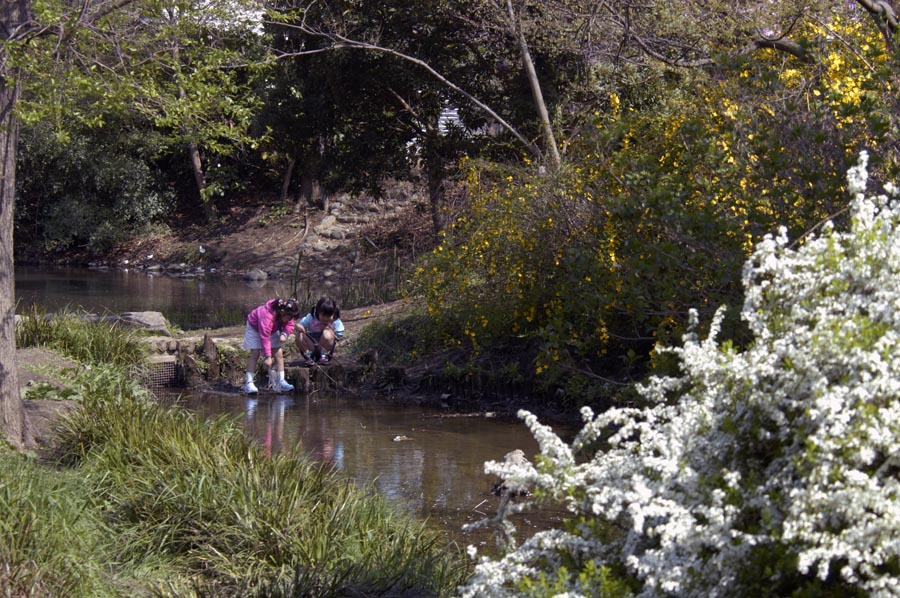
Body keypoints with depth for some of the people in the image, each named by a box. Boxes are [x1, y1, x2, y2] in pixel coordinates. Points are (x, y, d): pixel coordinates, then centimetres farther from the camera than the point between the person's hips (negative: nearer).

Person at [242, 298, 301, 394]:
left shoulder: (287, 315, -25)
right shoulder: (267, 316, -44)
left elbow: (289, 325, -10)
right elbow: (264, 337, -41)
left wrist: (284, 334, -34)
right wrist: (268, 357, -39)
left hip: (273, 330, 6)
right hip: (255, 328, -6)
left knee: (279, 353, -4)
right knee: (255, 353, -15)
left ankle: (281, 382, 0)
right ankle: (248, 383, -17)